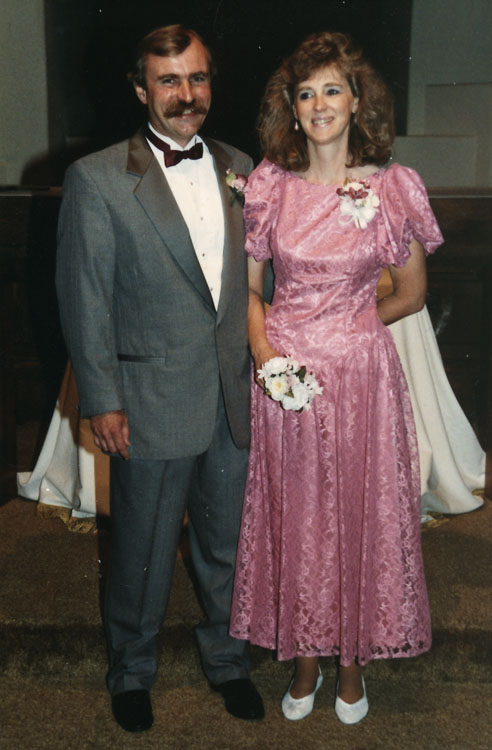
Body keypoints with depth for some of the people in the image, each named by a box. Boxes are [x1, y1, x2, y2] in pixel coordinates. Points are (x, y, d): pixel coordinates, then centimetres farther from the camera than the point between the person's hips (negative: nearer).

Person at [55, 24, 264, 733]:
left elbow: (255, 275, 12)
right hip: (153, 405, -4)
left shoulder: (238, 167, 8)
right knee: (143, 555, 13)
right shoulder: (97, 178, -7)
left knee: (228, 547, 18)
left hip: (235, 401, 4)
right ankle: (131, 672, 38)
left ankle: (227, 659, 42)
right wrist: (101, 399, -9)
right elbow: (84, 297, -7)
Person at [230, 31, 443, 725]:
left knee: (361, 513, 9)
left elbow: (411, 292, 6)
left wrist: (346, 325, 2)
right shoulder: (270, 183, 0)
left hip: (362, 372, -1)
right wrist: (264, 346, -10)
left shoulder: (393, 186, -3)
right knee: (294, 516, 11)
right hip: (283, 372, 1)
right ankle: (305, 661, 31)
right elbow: (247, 284, 5)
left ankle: (353, 663, 31)